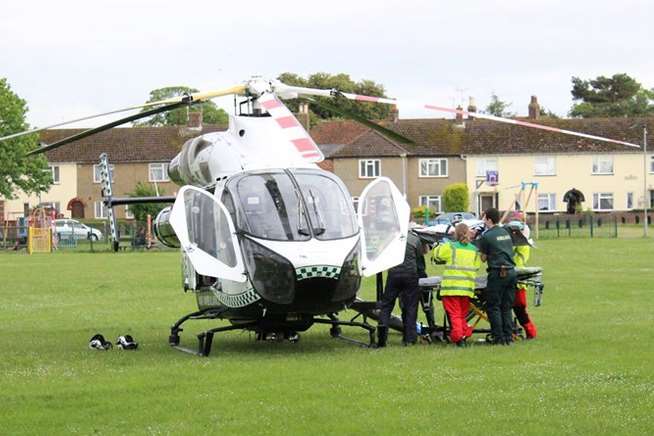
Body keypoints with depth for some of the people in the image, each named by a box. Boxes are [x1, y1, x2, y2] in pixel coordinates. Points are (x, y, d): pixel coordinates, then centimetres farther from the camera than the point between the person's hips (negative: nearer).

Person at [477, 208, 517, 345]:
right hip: (511, 271, 7)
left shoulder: (486, 236, -6)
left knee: (493, 307, 0)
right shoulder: (506, 232, 14)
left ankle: (498, 337, -4)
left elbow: (483, 258, 1)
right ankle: (508, 336, 8)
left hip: (498, 273, -7)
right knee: (506, 307, 11)